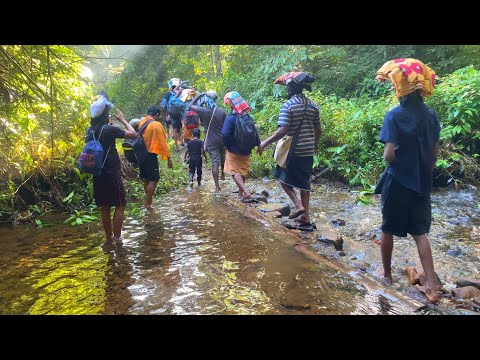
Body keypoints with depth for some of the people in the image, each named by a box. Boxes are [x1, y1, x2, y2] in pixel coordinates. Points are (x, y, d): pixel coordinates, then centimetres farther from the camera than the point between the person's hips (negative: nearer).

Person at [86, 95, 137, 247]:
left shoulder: (89, 131, 5)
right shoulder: (109, 129, -16)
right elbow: (133, 134, -11)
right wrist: (123, 120, 2)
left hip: (98, 175, 7)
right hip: (112, 175, -7)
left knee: (105, 208, 14)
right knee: (120, 205, 5)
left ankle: (109, 239, 22)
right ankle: (117, 237, 1)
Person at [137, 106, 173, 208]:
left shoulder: (140, 123, 7)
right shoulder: (156, 125, -13)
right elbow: (162, 142, -14)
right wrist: (168, 158, -11)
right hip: (151, 155, -8)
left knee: (146, 179, 17)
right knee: (153, 179, -2)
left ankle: (149, 199, 29)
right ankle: (147, 203, -4)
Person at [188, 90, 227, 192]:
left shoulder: (204, 111, -14)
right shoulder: (221, 111, -3)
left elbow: (190, 105, -2)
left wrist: (199, 95, 3)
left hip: (211, 141, -4)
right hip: (222, 139, 4)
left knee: (215, 162, -2)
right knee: (222, 157, 27)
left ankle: (217, 185, -1)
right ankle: (223, 174, 46)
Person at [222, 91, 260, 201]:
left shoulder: (230, 118, -19)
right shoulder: (248, 116, -1)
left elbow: (225, 135, -26)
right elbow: (254, 132, 2)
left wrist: (228, 146, -10)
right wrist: (257, 144, 13)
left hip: (234, 151, -5)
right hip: (246, 150, 6)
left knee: (234, 171, 2)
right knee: (243, 171, 18)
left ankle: (245, 191, -13)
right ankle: (241, 191, 30)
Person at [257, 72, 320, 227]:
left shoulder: (288, 105, -13)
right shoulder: (313, 105, 6)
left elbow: (282, 131, -21)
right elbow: (318, 129, 11)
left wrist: (265, 143, -12)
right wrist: (315, 144, 28)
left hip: (292, 150, -6)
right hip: (308, 151, 6)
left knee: (283, 177, 13)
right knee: (304, 182, 13)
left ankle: (298, 204, -3)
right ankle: (305, 215, 14)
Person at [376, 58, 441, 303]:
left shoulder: (395, 115, -14)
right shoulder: (431, 116, 2)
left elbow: (389, 155, -18)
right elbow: (435, 154, 7)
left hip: (398, 182, -5)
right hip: (422, 184, 5)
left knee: (388, 229, 14)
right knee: (419, 233, 14)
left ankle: (387, 274, 30)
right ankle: (431, 285, 9)